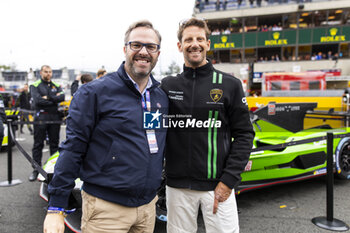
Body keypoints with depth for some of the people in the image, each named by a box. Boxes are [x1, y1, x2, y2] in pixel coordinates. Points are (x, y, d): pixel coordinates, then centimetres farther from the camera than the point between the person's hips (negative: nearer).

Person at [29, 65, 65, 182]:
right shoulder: (35, 85, 6)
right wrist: (54, 100, -7)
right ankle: (36, 169, 8)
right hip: (41, 117, -3)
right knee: (38, 144, 1)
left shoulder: (56, 86, 16)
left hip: (55, 117, 3)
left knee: (54, 143, 8)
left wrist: (48, 98, -11)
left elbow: (62, 97, -4)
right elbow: (37, 100, -11)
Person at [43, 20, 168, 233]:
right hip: (106, 207, -5)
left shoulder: (162, 97, 6)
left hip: (148, 205, 5)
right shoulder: (95, 93, -10)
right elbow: (72, 149, -11)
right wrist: (56, 208, -11)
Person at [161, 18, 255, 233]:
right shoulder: (167, 86, 5)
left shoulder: (230, 85, -1)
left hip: (217, 185, -1)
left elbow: (244, 134, -2)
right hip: (177, 186, 2)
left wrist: (228, 181, -9)